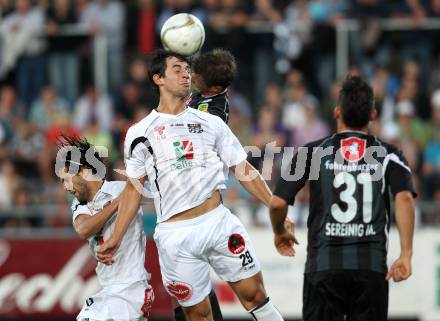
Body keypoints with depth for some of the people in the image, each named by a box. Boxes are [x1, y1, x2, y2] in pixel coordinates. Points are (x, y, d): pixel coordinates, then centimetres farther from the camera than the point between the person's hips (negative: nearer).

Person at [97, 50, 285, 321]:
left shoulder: (211, 123, 11)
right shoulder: (140, 133, 7)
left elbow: (244, 171, 12)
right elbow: (134, 189, 12)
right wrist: (116, 238, 6)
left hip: (219, 221, 1)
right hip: (176, 235, -1)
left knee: (255, 295, -2)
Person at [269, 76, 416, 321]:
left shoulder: (313, 152, 4)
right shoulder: (388, 155, 5)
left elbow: (277, 203, 0)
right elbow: (405, 198, -12)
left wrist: (280, 233, 21)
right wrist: (406, 255, -13)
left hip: (323, 266, -1)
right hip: (371, 268, 1)